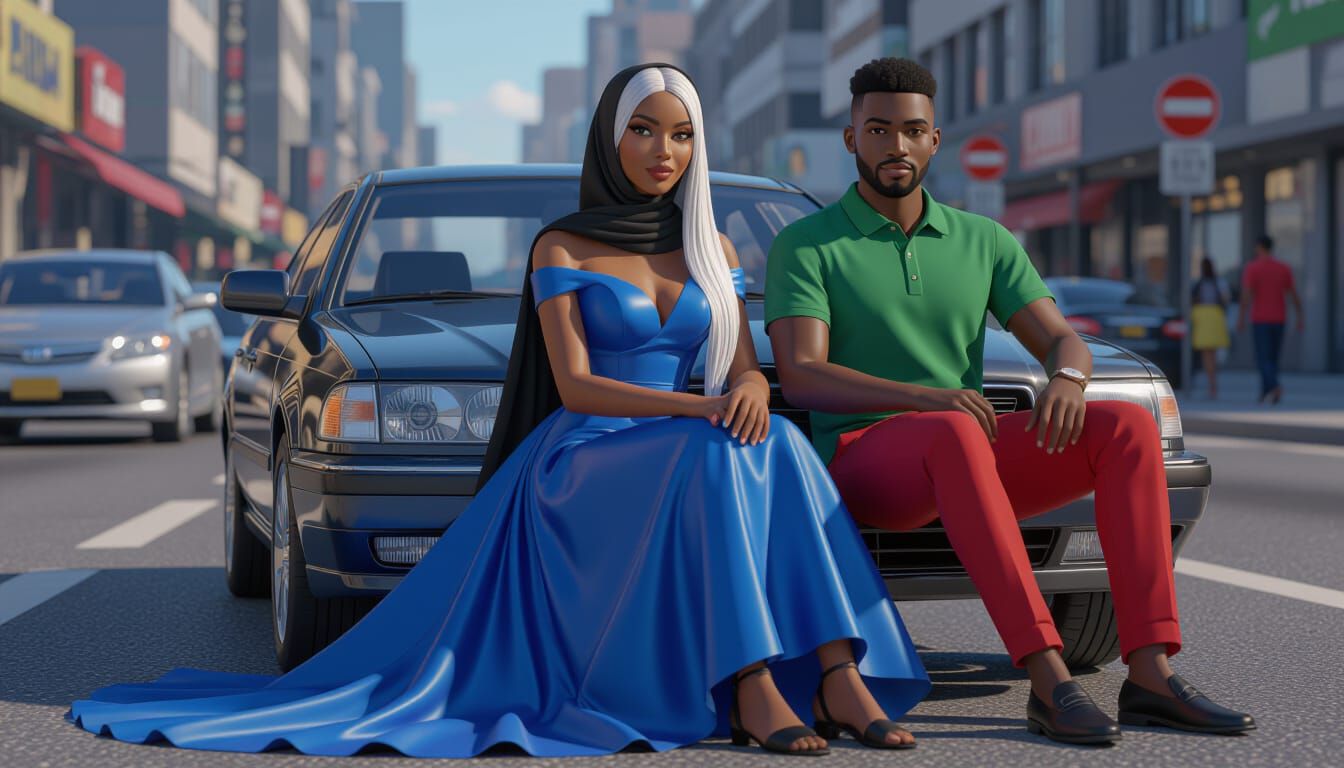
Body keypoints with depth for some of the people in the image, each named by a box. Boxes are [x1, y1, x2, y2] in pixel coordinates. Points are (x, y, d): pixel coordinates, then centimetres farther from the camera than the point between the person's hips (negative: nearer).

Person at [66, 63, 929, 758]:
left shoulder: (711, 247, 16)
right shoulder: (561, 246, 2)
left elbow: (744, 364, 10)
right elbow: (575, 386, -8)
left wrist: (751, 389, -17)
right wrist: (701, 410, -21)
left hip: (683, 458, 4)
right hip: (581, 464, -4)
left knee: (776, 447, -32)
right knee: (721, 457, -37)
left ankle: (839, 677, -42)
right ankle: (752, 690, -45)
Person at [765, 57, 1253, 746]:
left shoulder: (984, 242, 15)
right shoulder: (804, 245, 1)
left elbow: (1063, 342, 8)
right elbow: (801, 377, -13)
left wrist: (1065, 378, -19)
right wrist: (926, 398, -28)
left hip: (961, 455, 5)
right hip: (863, 456, -5)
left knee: (1128, 427, -19)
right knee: (954, 433, -40)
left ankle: (1150, 675, -29)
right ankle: (1049, 682, -46)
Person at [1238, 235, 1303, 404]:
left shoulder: (1251, 268, -9)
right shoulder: (1284, 268, 3)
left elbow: (1246, 295, -16)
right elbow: (1294, 295, 1)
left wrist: (1241, 319, -12)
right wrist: (1301, 318, 4)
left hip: (1260, 321, -4)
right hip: (1279, 320, 4)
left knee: (1263, 360, -5)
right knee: (1272, 358, 15)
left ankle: (1275, 385, -30)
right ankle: (1265, 393, 16)